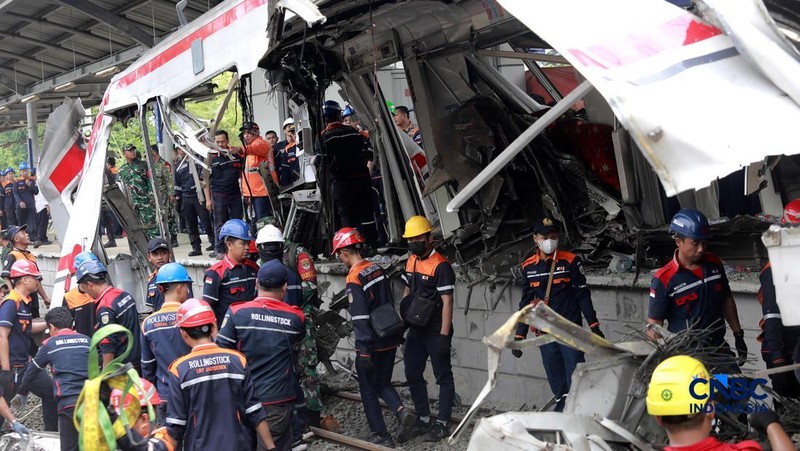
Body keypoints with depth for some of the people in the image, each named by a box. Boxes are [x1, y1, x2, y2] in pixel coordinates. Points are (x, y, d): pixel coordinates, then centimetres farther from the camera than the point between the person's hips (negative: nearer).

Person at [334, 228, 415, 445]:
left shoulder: (354, 279, -18)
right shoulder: (378, 269, 5)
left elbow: (360, 319, -20)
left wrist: (365, 350, -17)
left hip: (372, 345, -7)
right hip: (390, 340, 7)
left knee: (368, 390, 10)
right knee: (383, 383, 21)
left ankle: (381, 435, 15)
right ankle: (402, 411, 0)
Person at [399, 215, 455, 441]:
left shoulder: (441, 266, -17)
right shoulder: (411, 261, 8)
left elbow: (447, 302, -19)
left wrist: (444, 335, -22)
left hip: (435, 332, -8)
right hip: (416, 330, 8)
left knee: (443, 377, 5)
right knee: (412, 374, 14)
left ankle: (442, 423, 13)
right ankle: (424, 418, 28)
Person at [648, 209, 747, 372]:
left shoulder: (714, 263, 5)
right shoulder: (663, 279, -13)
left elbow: (726, 299, 18)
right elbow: (654, 325, -9)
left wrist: (738, 335, 19)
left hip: (719, 348, 5)